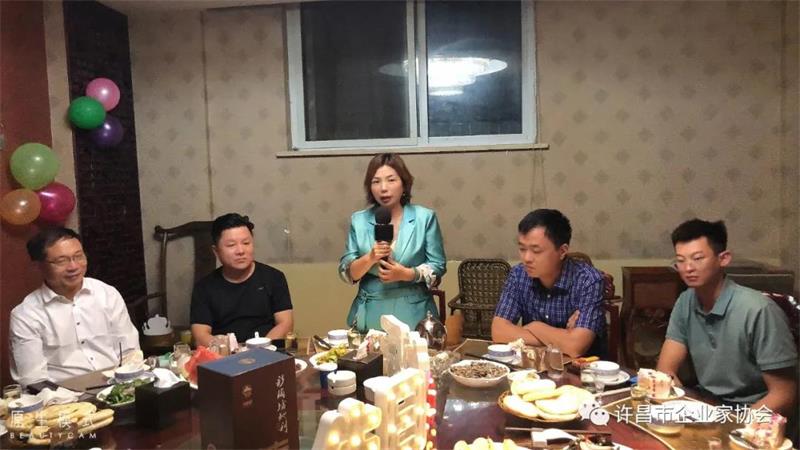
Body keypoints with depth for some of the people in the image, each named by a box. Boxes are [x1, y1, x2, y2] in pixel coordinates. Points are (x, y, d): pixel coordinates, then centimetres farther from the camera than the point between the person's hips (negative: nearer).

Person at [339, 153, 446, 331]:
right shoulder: (359, 220, 3)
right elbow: (346, 273, 0)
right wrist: (370, 258, -19)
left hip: (413, 314, -1)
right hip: (370, 315, 1)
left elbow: (438, 267, -2)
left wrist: (406, 274, -18)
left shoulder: (425, 217, -3)